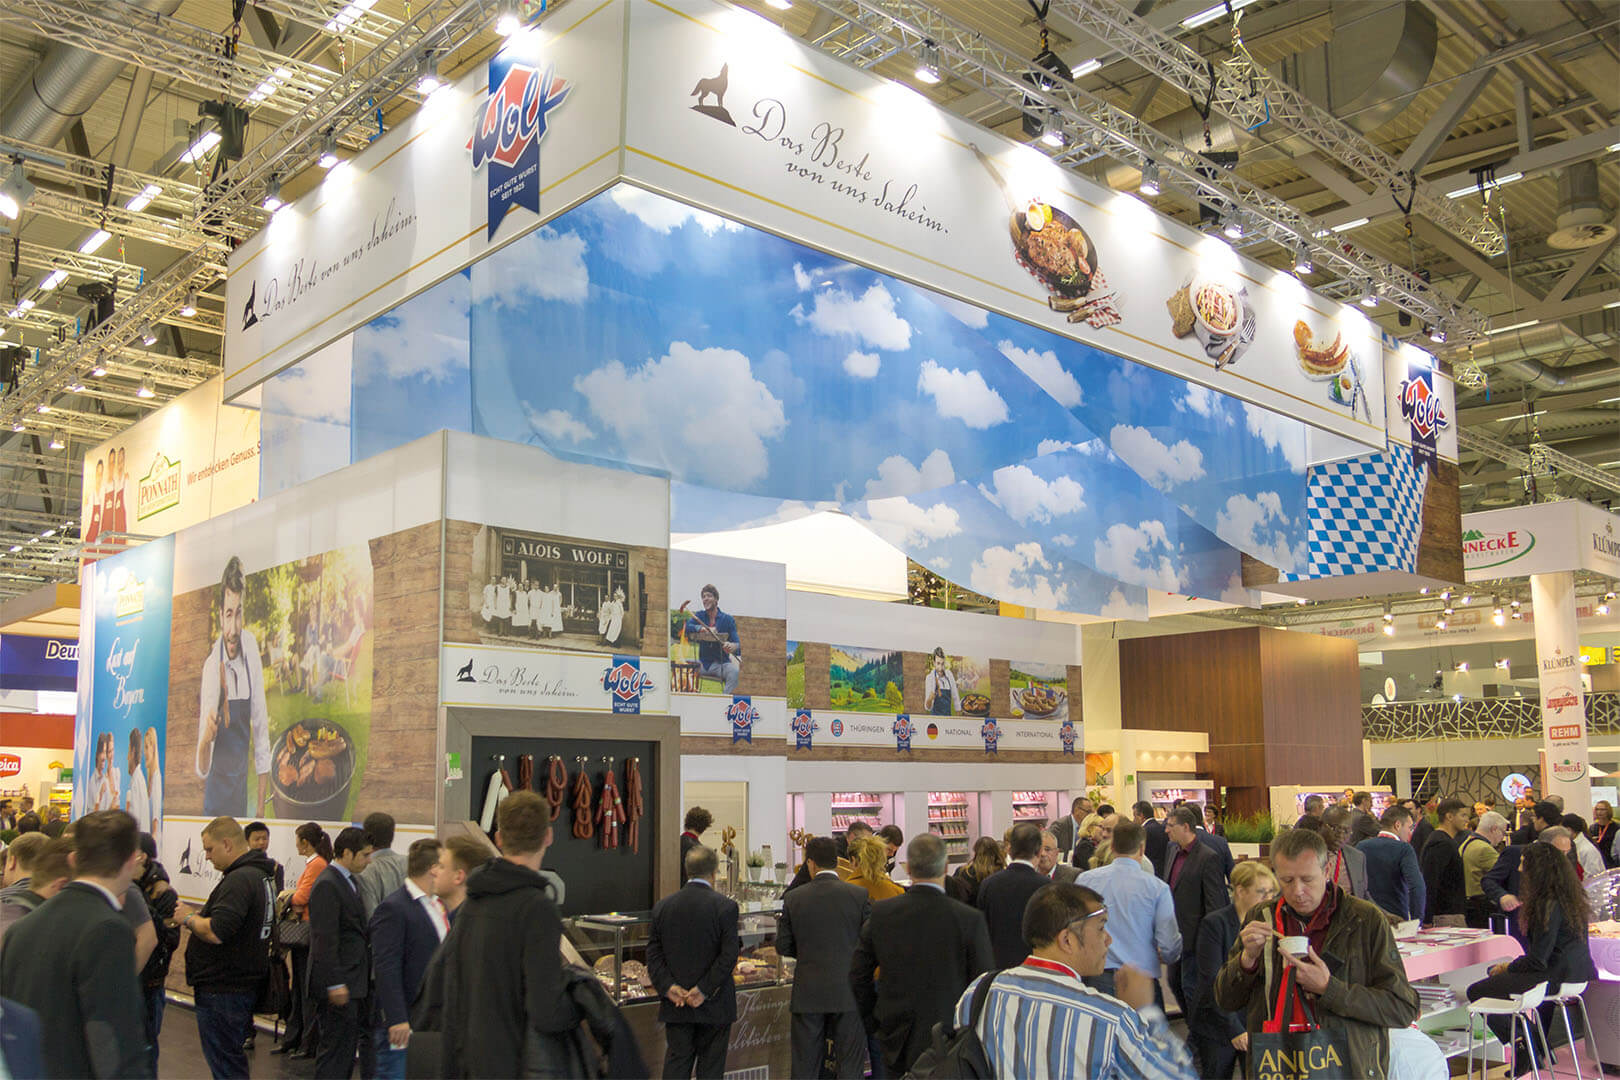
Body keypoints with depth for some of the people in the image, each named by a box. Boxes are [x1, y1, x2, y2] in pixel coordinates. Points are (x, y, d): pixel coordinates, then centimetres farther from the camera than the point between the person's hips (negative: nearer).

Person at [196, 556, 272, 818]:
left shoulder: (250, 646, -6)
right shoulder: (212, 666, -17)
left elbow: (260, 725, 2)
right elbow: (202, 768, -15)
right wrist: (206, 737, -37)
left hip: (242, 787, 3)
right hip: (216, 794, -3)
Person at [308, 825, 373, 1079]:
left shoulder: (352, 880, 13)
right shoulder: (327, 885, -17)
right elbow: (324, 940, -21)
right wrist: (335, 983, -22)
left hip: (354, 980, 10)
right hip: (340, 983, -10)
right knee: (336, 1047, -3)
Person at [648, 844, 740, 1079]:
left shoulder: (662, 906, 2)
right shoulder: (725, 906, -10)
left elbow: (653, 954, 1)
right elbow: (729, 955, -15)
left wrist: (667, 986, -4)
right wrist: (705, 990, -12)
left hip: (675, 1005, 3)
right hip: (714, 1006, -3)